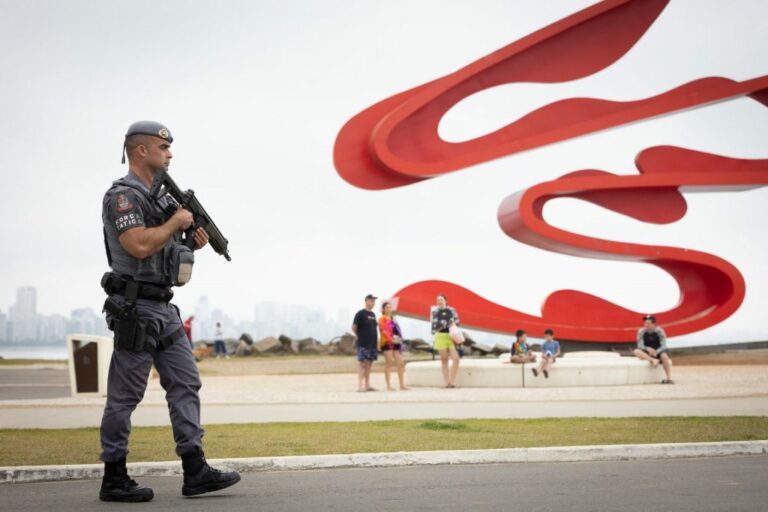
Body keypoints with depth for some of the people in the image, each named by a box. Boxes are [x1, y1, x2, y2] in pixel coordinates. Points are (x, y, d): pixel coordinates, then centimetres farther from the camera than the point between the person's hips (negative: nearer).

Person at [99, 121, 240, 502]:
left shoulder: (158, 196, 17)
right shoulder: (122, 195, -12)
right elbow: (140, 245, -26)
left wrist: (191, 240, 5)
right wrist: (177, 221, -13)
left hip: (164, 308, 9)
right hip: (136, 309, -9)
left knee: (185, 384, 5)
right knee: (125, 395, -1)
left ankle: (195, 472, 8)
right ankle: (114, 480, 8)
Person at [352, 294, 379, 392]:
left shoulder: (373, 314, 16)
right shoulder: (360, 313, -7)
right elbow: (354, 327, -7)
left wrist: (377, 342, 17)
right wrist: (360, 336, 2)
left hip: (372, 344, 7)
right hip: (363, 344, -7)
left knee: (369, 364, 8)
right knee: (362, 363, -7)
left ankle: (367, 385, 12)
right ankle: (360, 386, -7)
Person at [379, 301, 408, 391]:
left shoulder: (392, 319, 20)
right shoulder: (382, 319, -2)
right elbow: (384, 331, -12)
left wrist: (399, 338, 2)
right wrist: (392, 339, -19)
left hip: (395, 343, 7)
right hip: (386, 343, -7)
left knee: (401, 363, 2)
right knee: (388, 364, -5)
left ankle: (402, 385, 4)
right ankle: (388, 386, -2)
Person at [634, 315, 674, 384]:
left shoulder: (659, 331, -10)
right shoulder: (641, 331, -7)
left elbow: (663, 346, -12)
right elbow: (640, 345, -8)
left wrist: (656, 352, -30)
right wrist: (648, 349, -28)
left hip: (659, 351, -2)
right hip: (647, 353, 2)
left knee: (664, 355, -36)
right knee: (636, 351, -27)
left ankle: (669, 378, -35)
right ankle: (653, 360, -40)